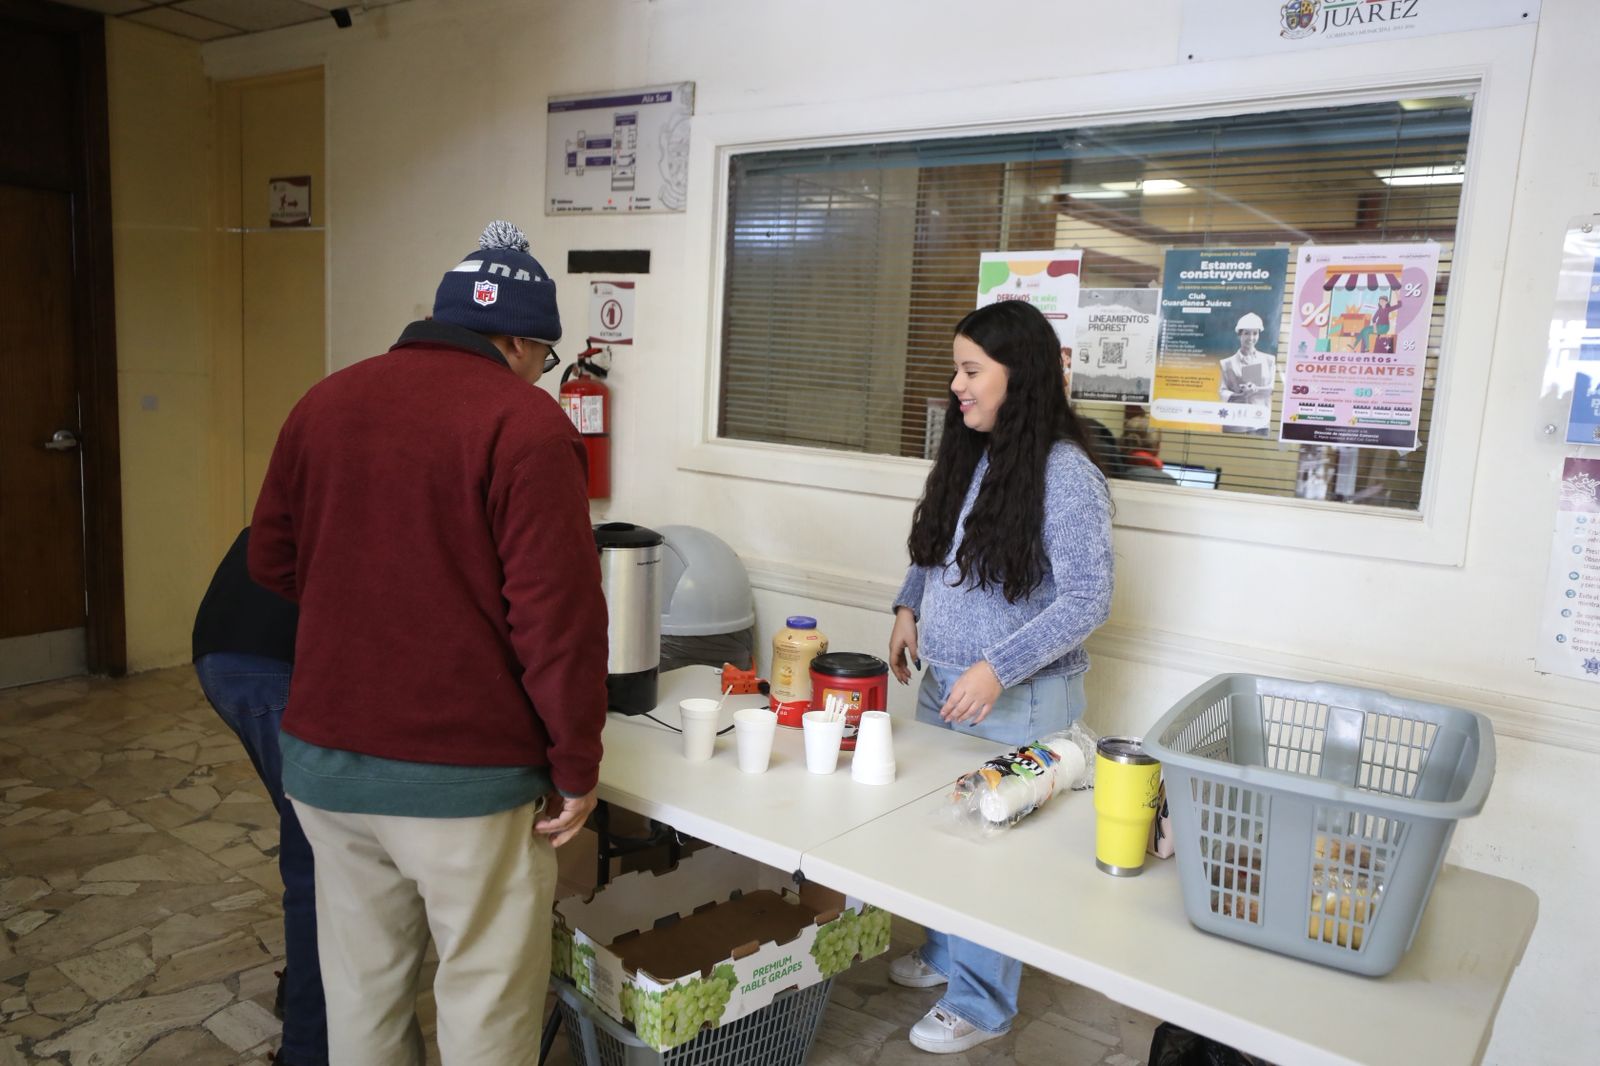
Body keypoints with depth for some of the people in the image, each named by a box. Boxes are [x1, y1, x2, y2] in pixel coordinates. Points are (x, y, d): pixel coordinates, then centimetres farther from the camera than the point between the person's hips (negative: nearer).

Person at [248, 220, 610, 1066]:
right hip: (465, 774, -6)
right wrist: (576, 766, -8)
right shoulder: (524, 423, -13)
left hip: (323, 758, 7)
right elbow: (557, 615, -17)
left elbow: (271, 563, 16)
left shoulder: (325, 401, 8)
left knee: (361, 992, 20)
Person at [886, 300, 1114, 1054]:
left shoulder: (1065, 474, -17)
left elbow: (1087, 598, -18)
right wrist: (909, 607, 2)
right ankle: (945, 953, 41)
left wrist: (998, 669, -24)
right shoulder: (967, 455, 5)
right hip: (942, 683, 7)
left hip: (1019, 700, -7)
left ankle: (980, 1004, 25)